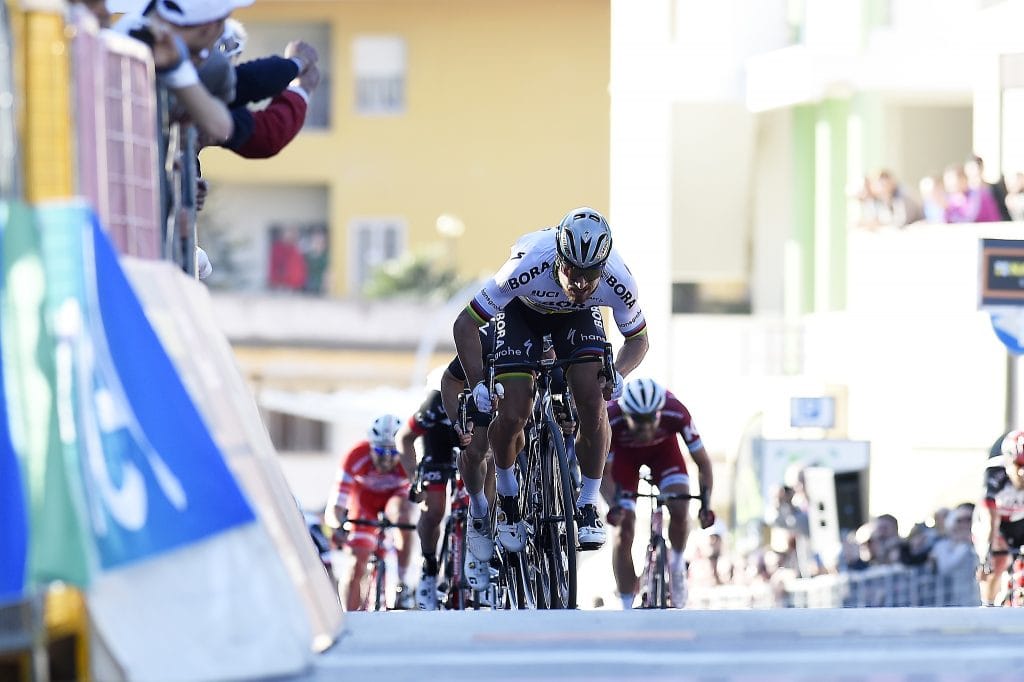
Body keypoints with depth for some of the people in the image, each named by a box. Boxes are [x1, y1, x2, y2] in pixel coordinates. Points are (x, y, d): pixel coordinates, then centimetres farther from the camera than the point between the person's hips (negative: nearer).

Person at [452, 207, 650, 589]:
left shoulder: (617, 282, -34)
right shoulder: (529, 268, -41)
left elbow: (638, 339, -12)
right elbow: (465, 324, -30)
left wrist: (617, 374, -32)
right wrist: (478, 386, -38)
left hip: (576, 316, 2)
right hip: (521, 311, -2)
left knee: (593, 400, -21)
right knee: (512, 416, -17)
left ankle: (588, 506, -5)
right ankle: (506, 498, 10)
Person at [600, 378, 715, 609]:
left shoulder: (676, 414, -38)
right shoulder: (611, 420, -39)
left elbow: (702, 462, -26)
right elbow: (603, 471, -26)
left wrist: (706, 503, -37)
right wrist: (614, 505, -43)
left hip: (662, 446, 0)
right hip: (623, 450, 0)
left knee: (680, 508, -24)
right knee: (624, 525, -11)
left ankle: (677, 562, 7)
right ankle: (627, 607, -1)